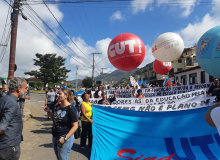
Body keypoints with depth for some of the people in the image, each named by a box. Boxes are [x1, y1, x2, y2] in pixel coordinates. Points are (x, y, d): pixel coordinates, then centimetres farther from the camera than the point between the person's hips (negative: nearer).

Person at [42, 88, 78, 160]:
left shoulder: (71, 109, -20)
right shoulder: (57, 107, 2)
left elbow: (75, 126, -19)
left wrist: (65, 138, -22)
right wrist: (48, 111, 3)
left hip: (65, 137, -7)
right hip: (55, 137, 8)